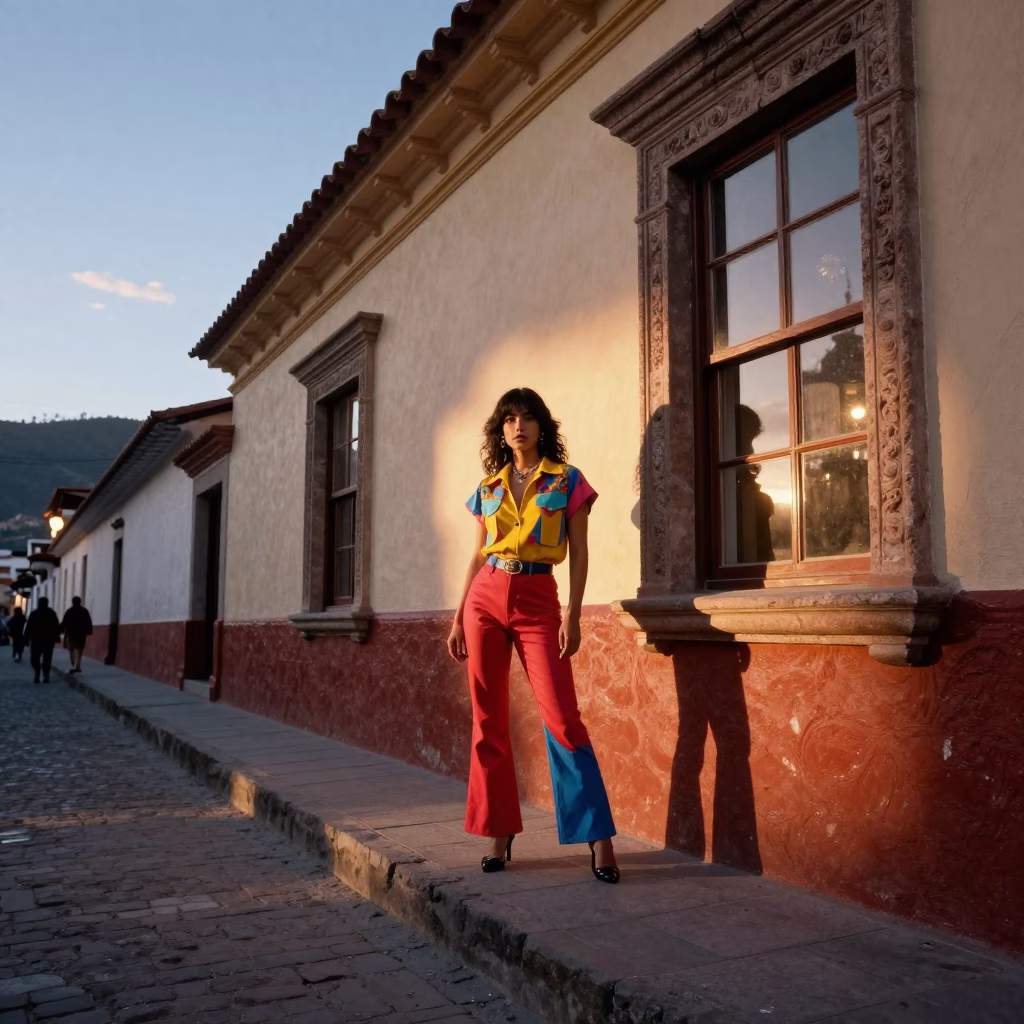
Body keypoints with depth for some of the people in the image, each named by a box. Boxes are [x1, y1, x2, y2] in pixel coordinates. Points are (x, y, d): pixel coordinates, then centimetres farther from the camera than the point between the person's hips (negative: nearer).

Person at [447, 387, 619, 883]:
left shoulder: (568, 480, 4)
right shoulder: (488, 486, 13)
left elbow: (578, 553, 0)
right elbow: (477, 556, 15)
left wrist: (572, 615, -9)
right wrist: (459, 617, 10)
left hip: (538, 601, -4)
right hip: (485, 598, 4)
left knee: (562, 717, -10)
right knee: (489, 720, 4)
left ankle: (598, 836, -2)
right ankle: (499, 833, 14)